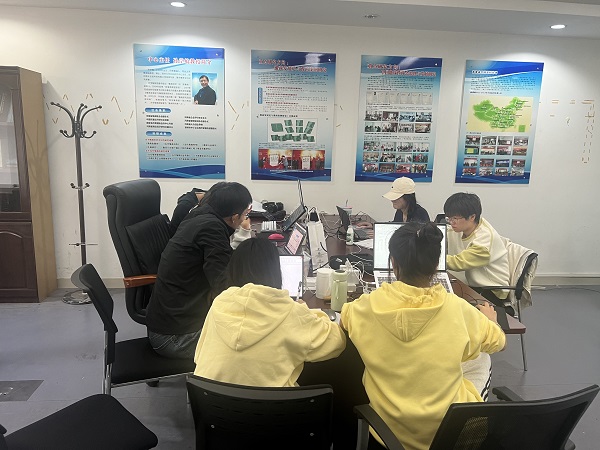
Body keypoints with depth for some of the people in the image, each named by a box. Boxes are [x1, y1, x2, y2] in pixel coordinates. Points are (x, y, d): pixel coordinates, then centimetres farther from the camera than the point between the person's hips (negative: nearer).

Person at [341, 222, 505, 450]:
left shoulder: (369, 305, -19)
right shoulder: (457, 308, -20)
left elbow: (344, 317, 5)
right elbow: (497, 342, 1)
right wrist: (489, 318, 22)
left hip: (388, 424, 1)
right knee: (482, 361, 22)